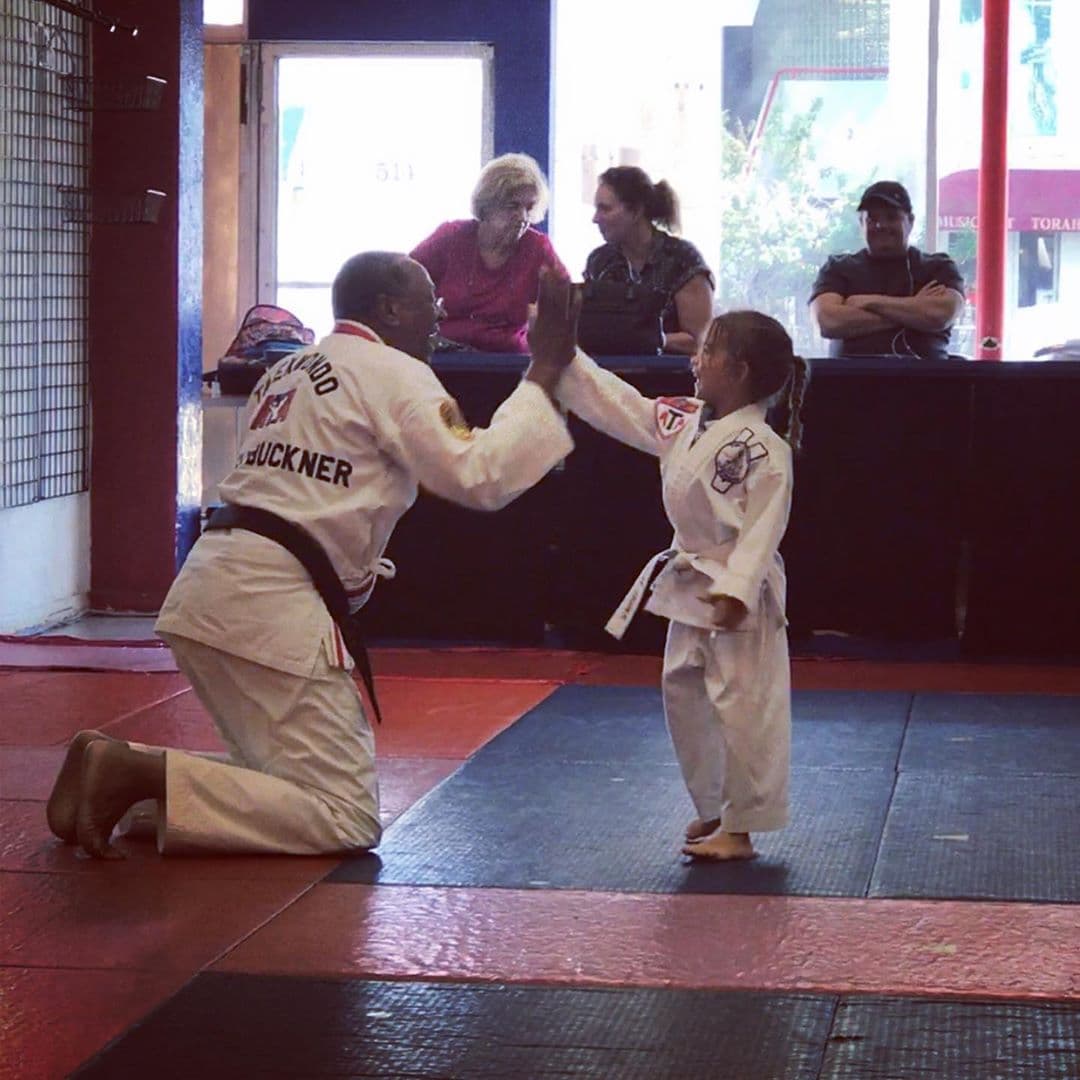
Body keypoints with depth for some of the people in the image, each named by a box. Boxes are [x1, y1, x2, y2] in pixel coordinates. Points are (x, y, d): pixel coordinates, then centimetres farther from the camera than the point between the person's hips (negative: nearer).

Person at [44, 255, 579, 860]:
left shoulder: (290, 371, 22)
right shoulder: (393, 374, -4)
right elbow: (480, 476, -11)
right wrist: (544, 374, -6)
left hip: (206, 590, 9)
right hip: (273, 605, -9)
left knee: (284, 777, 22)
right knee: (347, 820, -8)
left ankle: (115, 768, 5)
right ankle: (141, 775, -19)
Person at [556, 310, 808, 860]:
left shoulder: (762, 448, -19)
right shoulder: (682, 425, 7)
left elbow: (762, 528, -23)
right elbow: (614, 403, 12)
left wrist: (737, 588, -31)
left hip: (738, 595, -9)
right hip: (688, 587, 9)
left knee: (741, 706, -5)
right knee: (684, 694, 16)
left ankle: (739, 828, 3)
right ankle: (712, 809, 30)